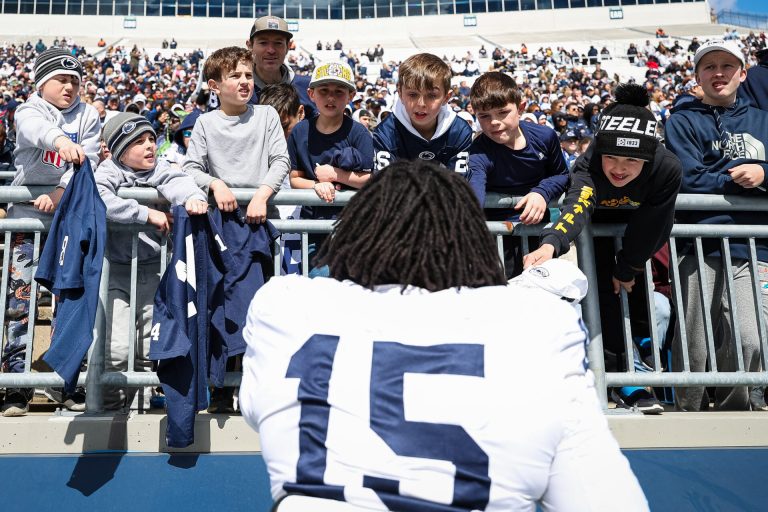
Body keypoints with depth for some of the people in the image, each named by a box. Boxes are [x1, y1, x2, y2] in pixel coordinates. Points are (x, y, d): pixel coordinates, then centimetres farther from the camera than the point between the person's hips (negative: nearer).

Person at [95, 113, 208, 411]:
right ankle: (111, 405, 12)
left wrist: (193, 197, -42)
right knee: (116, 349, -8)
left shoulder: (161, 168, 3)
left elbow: (178, 182, -19)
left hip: (153, 271, 3)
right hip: (116, 271, -3)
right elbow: (99, 201, -26)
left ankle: (139, 405, 23)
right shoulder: (108, 171, -5)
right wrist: (147, 214, -26)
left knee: (149, 348, 7)